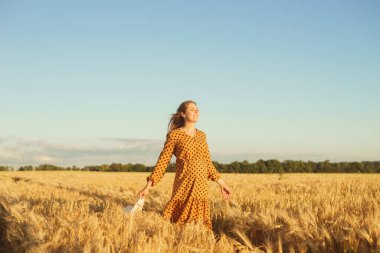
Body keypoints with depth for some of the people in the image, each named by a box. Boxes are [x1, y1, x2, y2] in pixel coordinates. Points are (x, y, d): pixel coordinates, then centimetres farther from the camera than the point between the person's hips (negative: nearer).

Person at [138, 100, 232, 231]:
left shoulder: (201, 135, 13)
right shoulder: (174, 134, -3)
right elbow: (163, 161, -4)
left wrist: (222, 184, 14)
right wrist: (148, 186, -10)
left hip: (201, 186, 5)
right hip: (184, 185, -5)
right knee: (182, 224, -6)